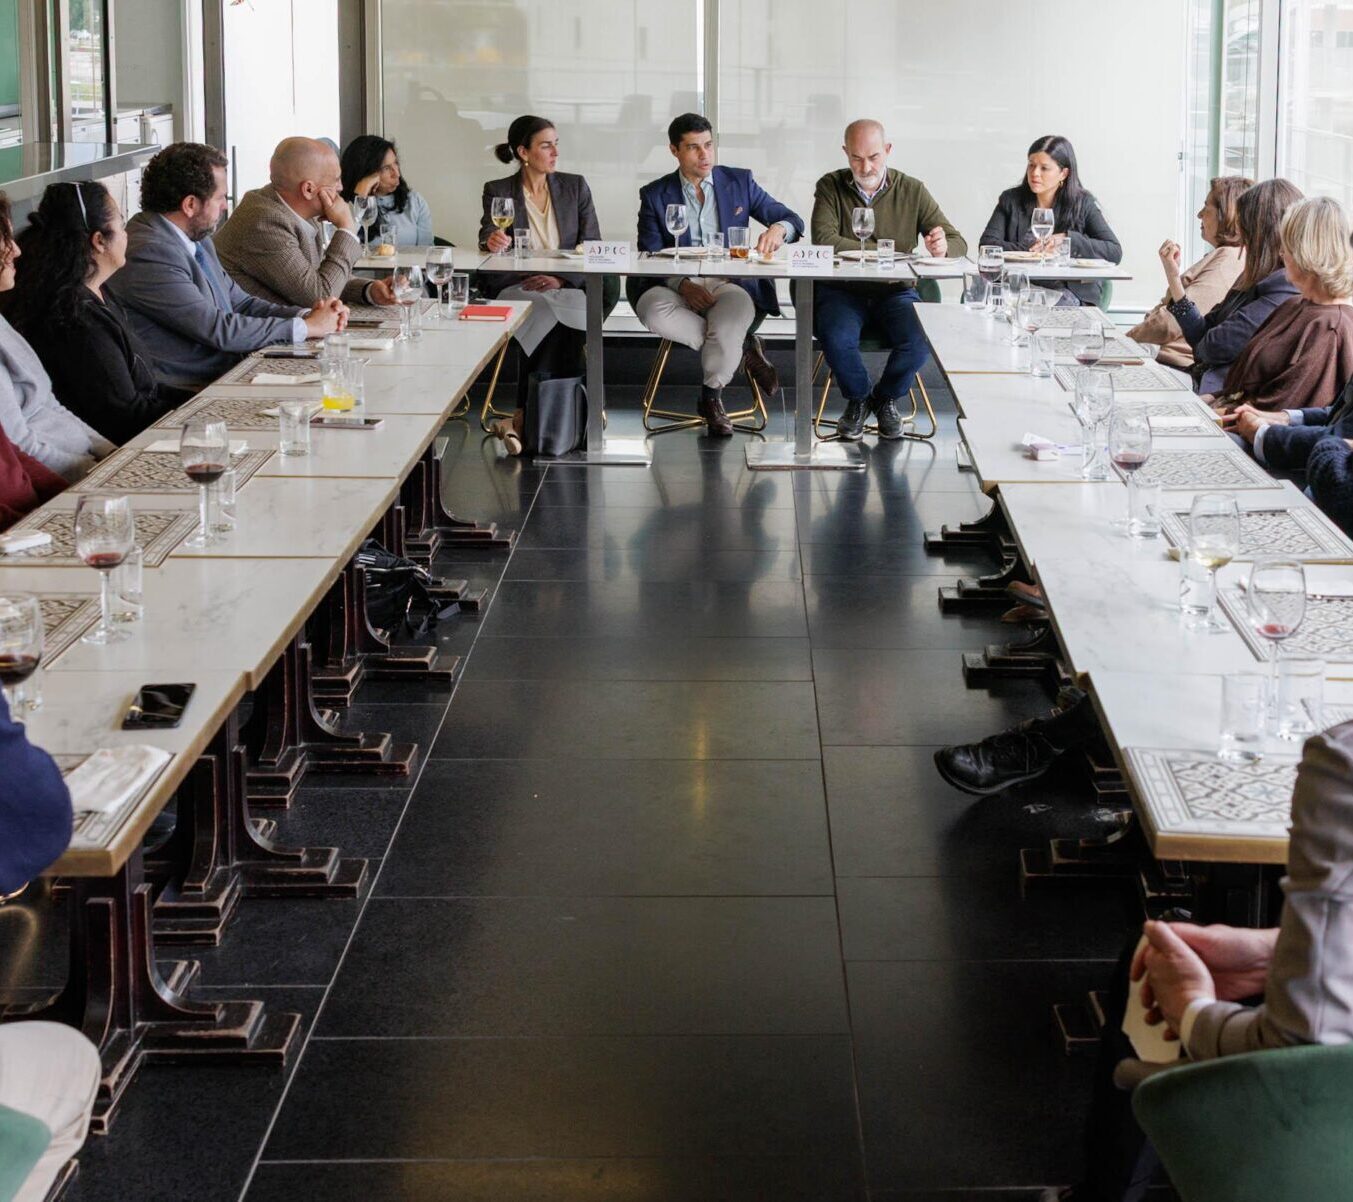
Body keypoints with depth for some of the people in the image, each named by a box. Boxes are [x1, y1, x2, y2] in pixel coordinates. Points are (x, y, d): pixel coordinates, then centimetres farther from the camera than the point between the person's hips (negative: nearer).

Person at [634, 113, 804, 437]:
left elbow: (793, 220, 12)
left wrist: (778, 229, -15)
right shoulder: (655, 195, 9)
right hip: (675, 285, 1)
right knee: (651, 308, -35)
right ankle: (742, 346, -15)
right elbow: (649, 257, 2)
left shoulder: (740, 182, 13)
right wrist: (683, 285, -19)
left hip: (729, 284, -1)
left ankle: (712, 396, -10)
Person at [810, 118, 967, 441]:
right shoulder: (831, 187, 1)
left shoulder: (912, 191, 4)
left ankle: (886, 398, 6)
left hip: (895, 293, 1)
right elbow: (824, 239, -16)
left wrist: (942, 248, -26)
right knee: (837, 339, -33)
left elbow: (958, 243, 0)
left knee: (921, 341, -28)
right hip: (843, 291, -1)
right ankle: (857, 398, 3)